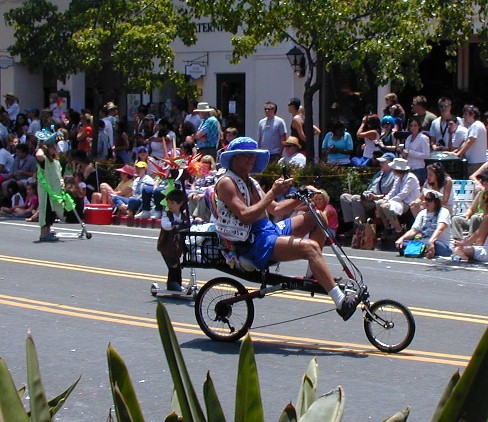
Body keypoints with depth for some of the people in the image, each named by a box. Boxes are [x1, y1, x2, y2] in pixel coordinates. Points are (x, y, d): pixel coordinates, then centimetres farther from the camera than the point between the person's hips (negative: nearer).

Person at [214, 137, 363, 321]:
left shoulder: (250, 182, 21)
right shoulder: (226, 183, -7)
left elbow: (275, 209, 18)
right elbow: (245, 215, -20)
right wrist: (272, 193, -20)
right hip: (252, 243, -9)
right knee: (310, 247, -27)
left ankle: (314, 274, 6)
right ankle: (341, 302, -34)